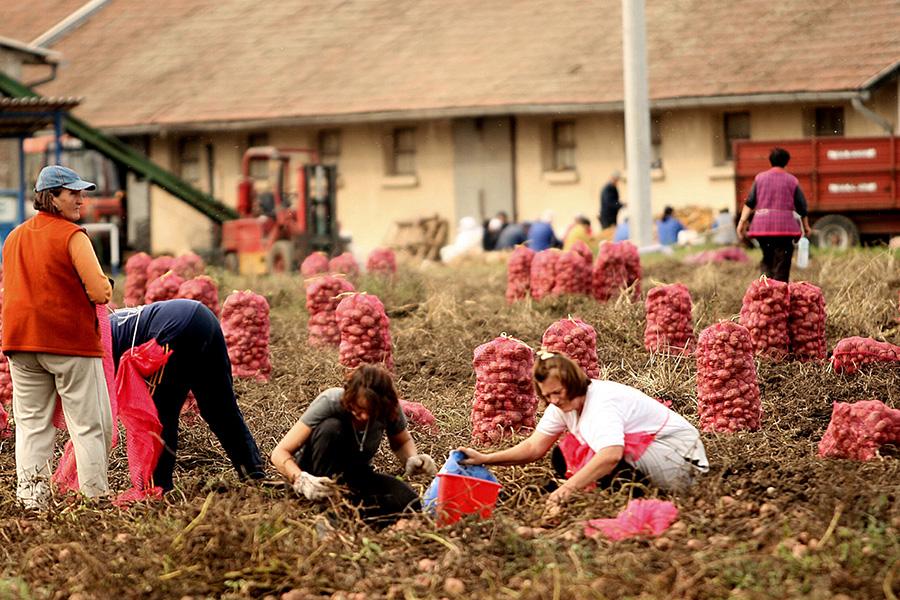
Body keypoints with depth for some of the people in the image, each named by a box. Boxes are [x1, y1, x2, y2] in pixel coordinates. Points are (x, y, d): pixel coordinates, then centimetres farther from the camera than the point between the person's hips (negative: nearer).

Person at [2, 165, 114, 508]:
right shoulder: (72, 236, -9)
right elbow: (101, 293, -15)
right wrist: (101, 287, 7)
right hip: (70, 341, -6)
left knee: (31, 424, 8)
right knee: (89, 424, 1)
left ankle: (31, 497, 3)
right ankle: (95, 496, -1)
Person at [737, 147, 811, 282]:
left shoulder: (760, 178, 7)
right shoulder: (792, 181, 3)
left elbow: (750, 203, 1)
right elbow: (801, 206, 5)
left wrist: (742, 221, -1)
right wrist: (806, 225, 16)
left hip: (762, 225, 2)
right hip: (784, 226, -2)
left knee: (767, 260, 16)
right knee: (782, 263, 0)